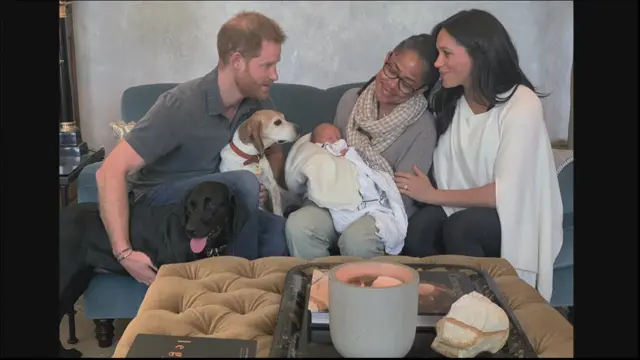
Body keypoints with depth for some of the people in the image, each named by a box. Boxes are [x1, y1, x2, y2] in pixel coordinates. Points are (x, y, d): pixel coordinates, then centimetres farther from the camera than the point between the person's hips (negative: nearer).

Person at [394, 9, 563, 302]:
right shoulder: (449, 100, 4)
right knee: (419, 227, -26)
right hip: (465, 208, 5)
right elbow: (446, 174, 0)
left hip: (516, 217, -4)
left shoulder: (521, 104, -18)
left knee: (459, 227, -33)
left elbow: (505, 193, -22)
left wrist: (433, 195, -17)